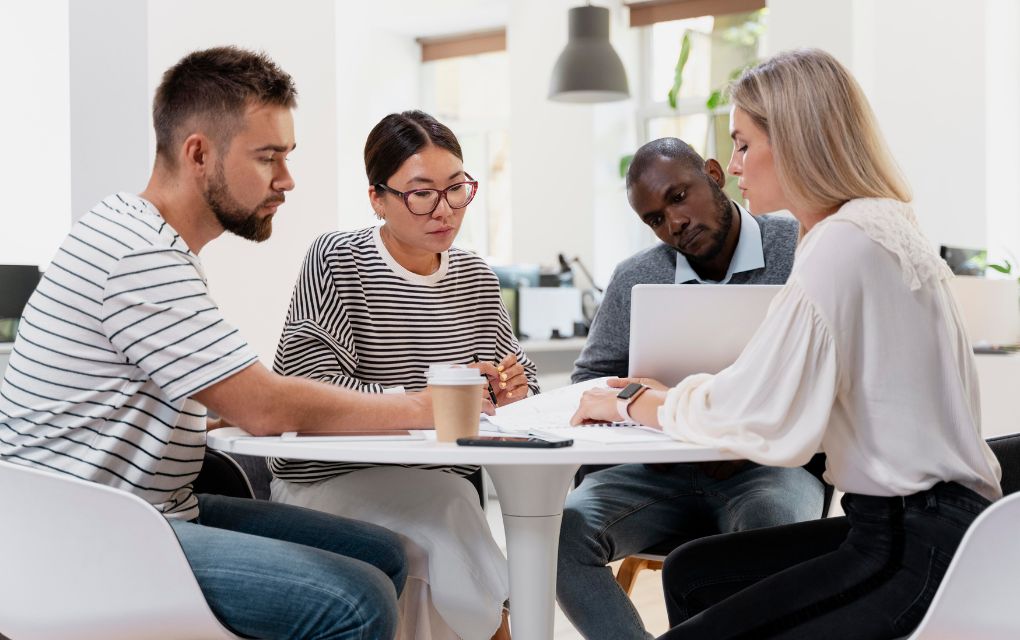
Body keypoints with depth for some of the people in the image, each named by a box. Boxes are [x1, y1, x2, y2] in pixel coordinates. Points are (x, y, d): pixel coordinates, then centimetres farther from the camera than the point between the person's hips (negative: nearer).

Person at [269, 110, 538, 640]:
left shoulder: (476, 278, 12)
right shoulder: (337, 261, -7)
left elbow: (517, 379, 21)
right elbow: (307, 388, -18)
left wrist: (511, 389, -5)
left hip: (440, 478, 5)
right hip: (330, 479, -5)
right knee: (451, 511, -31)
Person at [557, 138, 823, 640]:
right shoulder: (633, 281, 7)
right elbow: (589, 377, 16)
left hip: (771, 467, -3)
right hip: (664, 474, 4)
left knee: (771, 522, -38)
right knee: (564, 526, -22)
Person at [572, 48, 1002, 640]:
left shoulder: (845, 245, -18)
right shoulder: (882, 226, 12)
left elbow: (758, 413, -16)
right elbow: (794, 392, 17)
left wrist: (634, 405, -1)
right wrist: (672, 395, 13)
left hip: (917, 551, -10)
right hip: (901, 524, 10)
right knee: (691, 572, 17)